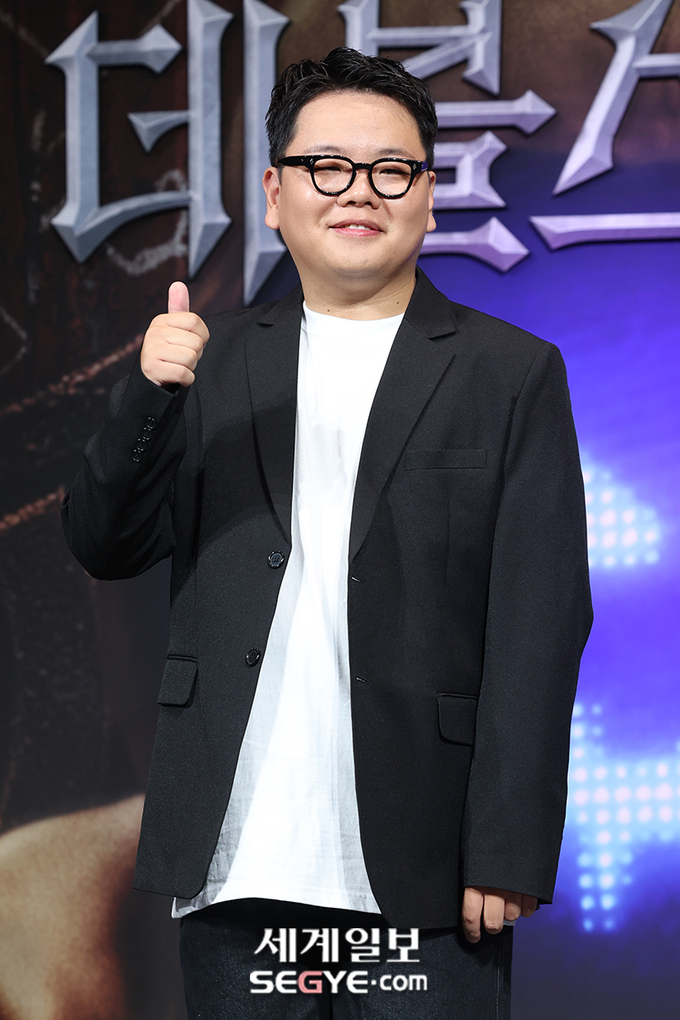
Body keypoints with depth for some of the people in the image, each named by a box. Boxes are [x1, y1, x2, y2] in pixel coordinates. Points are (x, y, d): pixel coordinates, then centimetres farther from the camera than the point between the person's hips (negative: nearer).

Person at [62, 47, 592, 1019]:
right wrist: (151, 393, -13)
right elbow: (105, 545, 5)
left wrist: (509, 857, -9)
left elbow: (539, 625, -2)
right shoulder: (213, 359, 12)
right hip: (236, 868, 3)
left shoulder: (512, 374, 3)